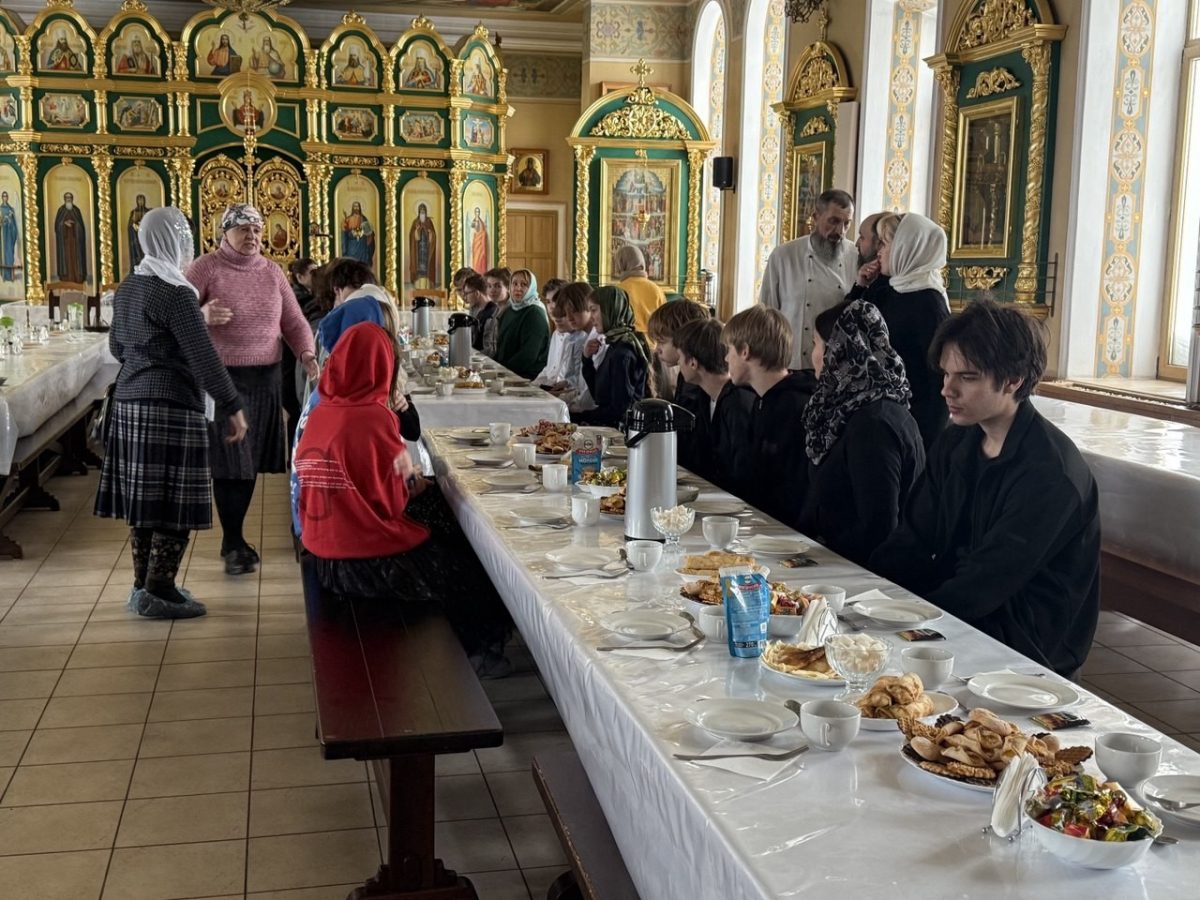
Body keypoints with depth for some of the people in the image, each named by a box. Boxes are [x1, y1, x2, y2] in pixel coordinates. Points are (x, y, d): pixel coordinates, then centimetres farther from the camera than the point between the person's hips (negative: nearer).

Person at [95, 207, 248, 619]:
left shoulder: (127, 288, 12)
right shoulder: (175, 292, -15)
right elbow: (204, 358, -17)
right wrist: (232, 407, -12)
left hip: (129, 402, 9)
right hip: (170, 407, -9)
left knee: (144, 498, 14)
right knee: (172, 504, -2)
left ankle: (144, 585, 21)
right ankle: (158, 593, 2)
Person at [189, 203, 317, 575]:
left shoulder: (272, 271, 9)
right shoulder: (206, 267, -5)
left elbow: (294, 322, 10)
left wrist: (306, 353, -8)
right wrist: (201, 315, -32)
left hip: (265, 379, 5)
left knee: (251, 460, 9)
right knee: (228, 462, -2)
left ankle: (234, 538, 23)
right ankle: (233, 544, 10)